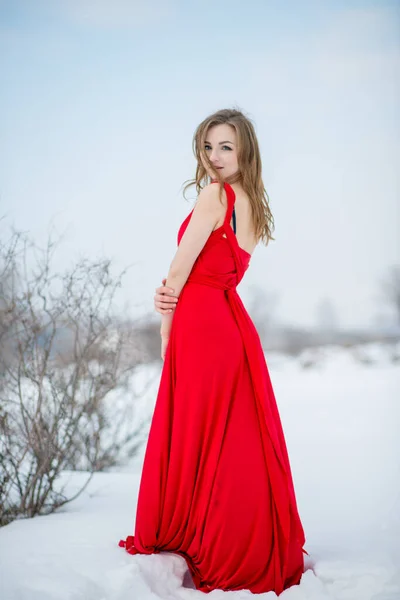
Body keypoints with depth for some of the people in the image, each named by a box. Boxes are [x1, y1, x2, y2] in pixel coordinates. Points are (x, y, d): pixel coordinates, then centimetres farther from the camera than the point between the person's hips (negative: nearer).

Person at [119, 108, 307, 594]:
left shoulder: (214, 194, -10)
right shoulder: (253, 205, 15)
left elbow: (179, 269, -10)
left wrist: (166, 333, -1)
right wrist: (169, 294, -5)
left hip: (201, 327, -8)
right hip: (235, 327, 8)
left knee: (194, 442, 1)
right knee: (239, 442, 12)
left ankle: (209, 554, 10)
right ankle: (258, 552, 20)